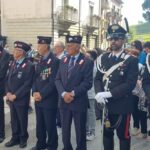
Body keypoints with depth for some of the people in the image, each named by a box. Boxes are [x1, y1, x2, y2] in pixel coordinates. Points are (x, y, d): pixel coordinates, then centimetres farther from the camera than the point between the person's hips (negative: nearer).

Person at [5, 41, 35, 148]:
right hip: (11, 98, 6)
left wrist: (15, 95, -16)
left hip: (21, 99, -6)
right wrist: (8, 93, -3)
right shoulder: (12, 64, 9)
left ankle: (23, 138, 28)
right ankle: (15, 138, 30)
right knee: (14, 120, 15)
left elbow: (27, 84, -17)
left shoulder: (29, 66, -14)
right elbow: (8, 79, 12)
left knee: (22, 120, 10)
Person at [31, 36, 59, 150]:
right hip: (38, 98, 7)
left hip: (49, 99, -7)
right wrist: (35, 92, -1)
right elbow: (36, 78, 14)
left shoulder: (55, 61, -13)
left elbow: (53, 81, -18)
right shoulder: (40, 61, 13)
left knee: (50, 125, 4)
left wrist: (42, 94, -16)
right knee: (40, 124, 16)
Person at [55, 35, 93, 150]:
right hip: (64, 101, 5)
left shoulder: (87, 62, -7)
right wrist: (63, 93, -10)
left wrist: (73, 93, -18)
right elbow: (58, 79, 5)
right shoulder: (64, 61, 10)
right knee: (65, 130, 14)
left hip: (79, 102, -4)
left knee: (80, 131, 8)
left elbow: (88, 83, -13)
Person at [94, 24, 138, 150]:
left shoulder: (131, 60, -9)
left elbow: (130, 84, -17)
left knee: (123, 134, 9)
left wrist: (109, 93, -23)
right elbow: (98, 78, 7)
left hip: (122, 104, -4)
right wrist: (99, 93, -14)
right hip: (106, 104, 5)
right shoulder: (104, 58, 7)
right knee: (107, 133, 16)